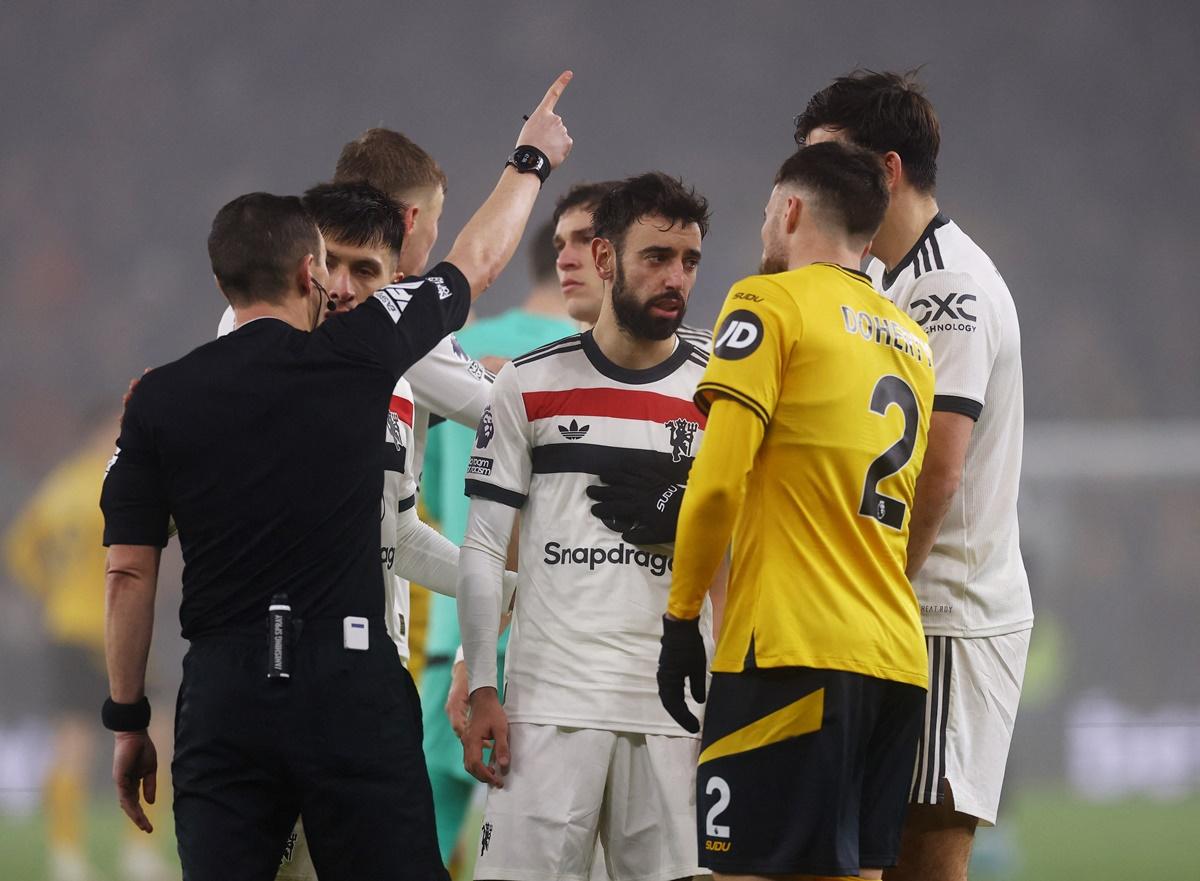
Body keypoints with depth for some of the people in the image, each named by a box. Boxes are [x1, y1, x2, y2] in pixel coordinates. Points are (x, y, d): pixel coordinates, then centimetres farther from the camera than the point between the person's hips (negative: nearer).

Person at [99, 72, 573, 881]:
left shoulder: (159, 399, 4)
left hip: (224, 693, 2)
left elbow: (129, 572, 4)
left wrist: (128, 721, 13)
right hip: (349, 685, -2)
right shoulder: (355, 356, 0)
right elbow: (478, 264, 17)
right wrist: (533, 160, 34)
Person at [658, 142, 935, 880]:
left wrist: (682, 621, -3)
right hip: (898, 659, 7)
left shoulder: (771, 303, -1)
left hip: (793, 652, -7)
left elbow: (717, 480, -9)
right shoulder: (912, 342, 20)